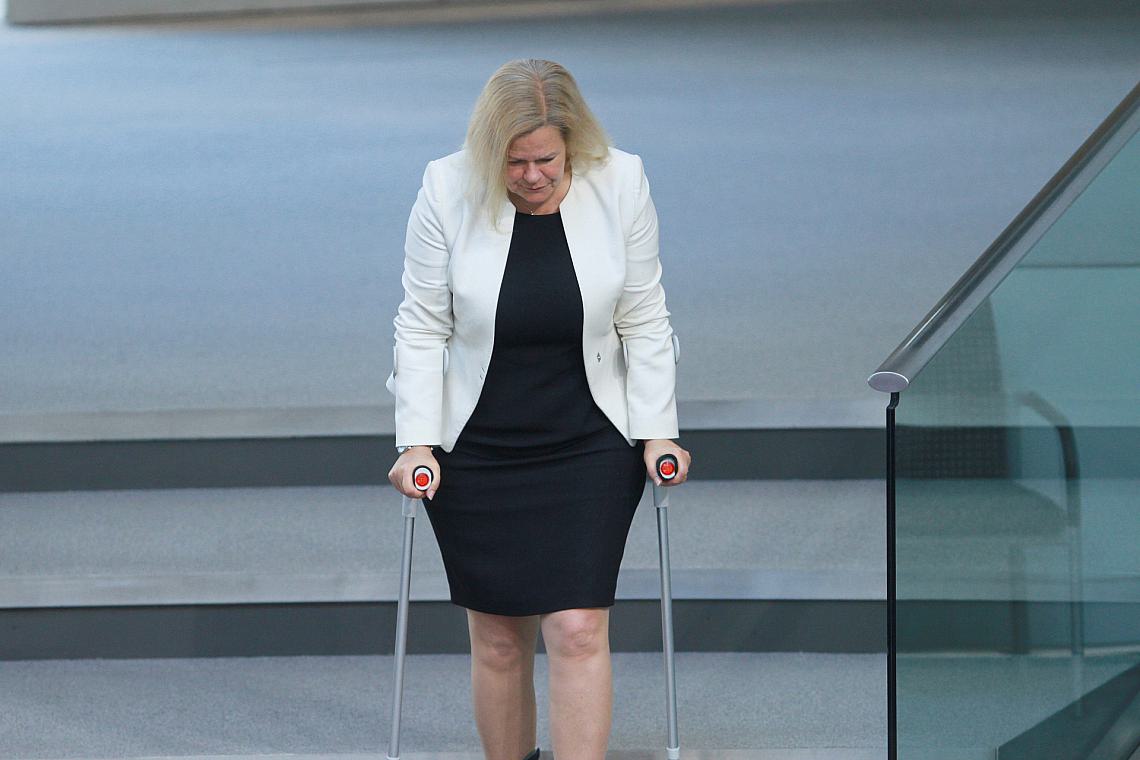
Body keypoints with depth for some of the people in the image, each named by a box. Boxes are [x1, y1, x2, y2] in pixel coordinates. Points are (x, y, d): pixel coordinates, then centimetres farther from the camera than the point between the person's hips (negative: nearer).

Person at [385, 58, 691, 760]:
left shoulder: (621, 184, -9)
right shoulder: (449, 191, -11)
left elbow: (644, 323, 0)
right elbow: (422, 328, -5)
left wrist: (658, 433, -3)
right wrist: (417, 443, -10)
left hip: (588, 445, 0)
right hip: (477, 449, 0)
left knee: (579, 629, -9)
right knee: (498, 640, 5)